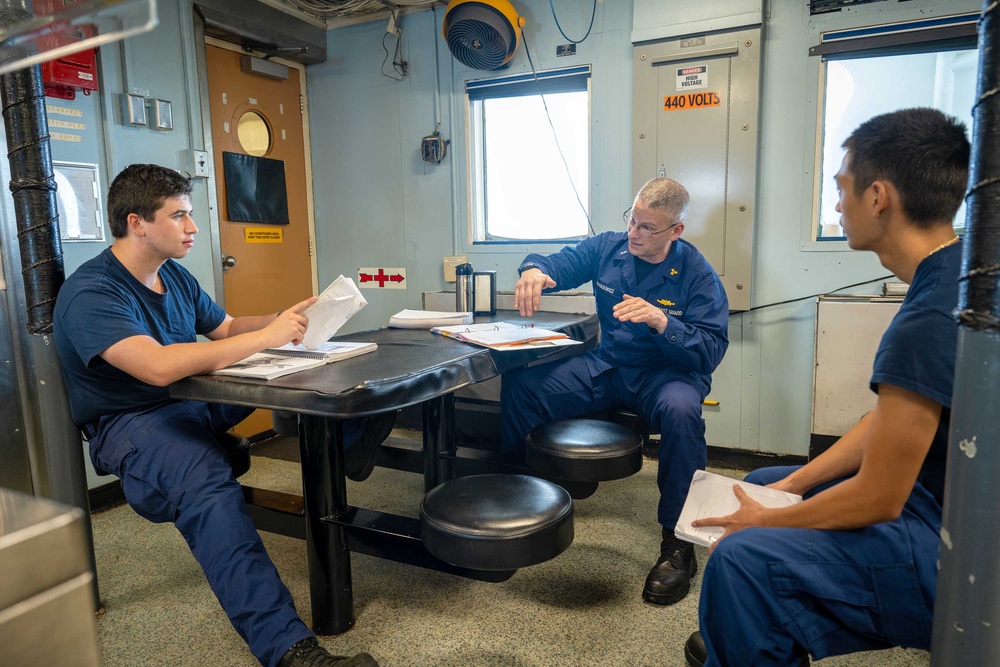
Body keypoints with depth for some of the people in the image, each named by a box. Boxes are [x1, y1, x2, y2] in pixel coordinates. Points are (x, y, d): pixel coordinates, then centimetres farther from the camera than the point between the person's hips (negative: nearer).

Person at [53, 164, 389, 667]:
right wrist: (267, 336, -30)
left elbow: (226, 328, 18)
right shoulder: (90, 294, -18)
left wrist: (287, 319, -1)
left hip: (195, 400, 9)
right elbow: (160, 366, -34)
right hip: (130, 421, -9)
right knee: (206, 482, -39)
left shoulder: (174, 277, 9)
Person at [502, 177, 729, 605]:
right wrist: (533, 270, -19)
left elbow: (713, 349, -15)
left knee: (681, 410, -39)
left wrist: (661, 320, -32)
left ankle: (678, 543, -21)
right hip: (605, 366, 4)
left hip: (667, 372, -3)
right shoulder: (607, 248, 2)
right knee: (519, 385, -15)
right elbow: (558, 264, 7)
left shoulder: (698, 275, -10)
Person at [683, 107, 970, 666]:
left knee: (743, 560, -26)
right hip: (942, 491, 10)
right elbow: (889, 419, 8)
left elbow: (876, 500, -22)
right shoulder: (957, 275, 1)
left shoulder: (928, 323, -29)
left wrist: (762, 521, -7)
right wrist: (794, 482, 6)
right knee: (762, 485, 18)